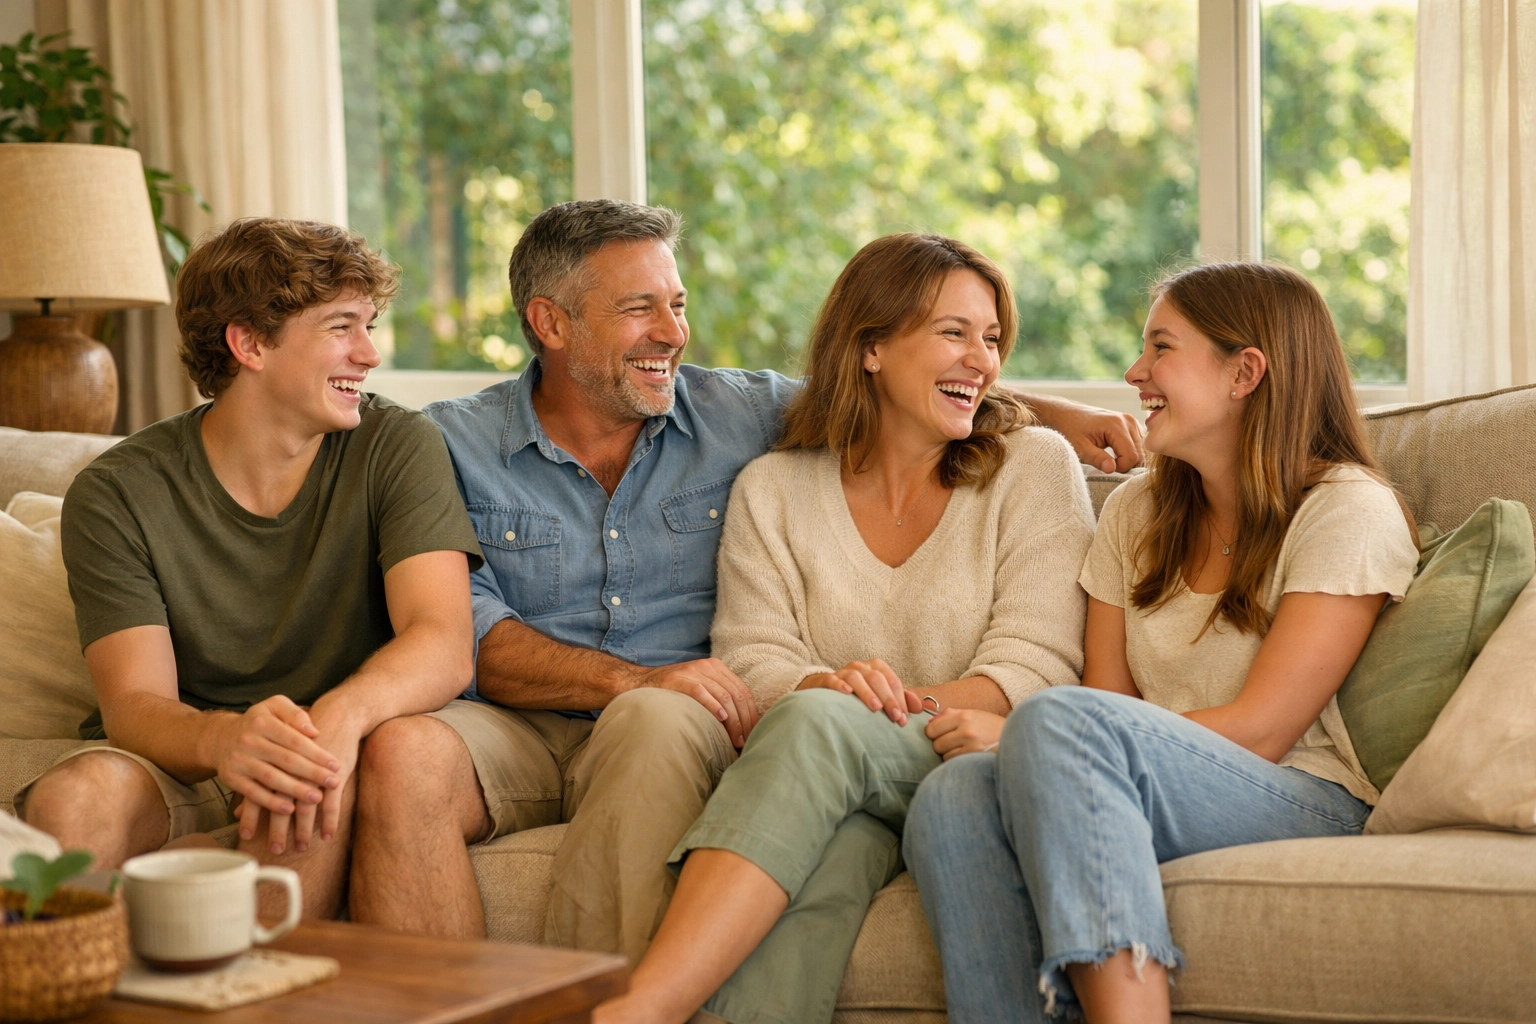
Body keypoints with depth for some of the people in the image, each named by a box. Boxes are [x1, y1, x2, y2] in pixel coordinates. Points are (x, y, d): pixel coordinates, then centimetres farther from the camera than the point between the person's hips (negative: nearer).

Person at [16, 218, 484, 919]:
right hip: (175, 769, 0)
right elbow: (133, 703, -14)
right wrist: (224, 739, -40)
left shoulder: (397, 448, -4)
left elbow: (443, 646, -16)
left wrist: (340, 715, -39)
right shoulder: (115, 495, -5)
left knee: (312, 776, -35)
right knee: (73, 796, -32)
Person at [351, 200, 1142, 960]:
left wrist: (1055, 417, 9)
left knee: (657, 723, -36)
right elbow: (470, 636, -5)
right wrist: (633, 679, -19)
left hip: (677, 730, 1)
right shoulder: (454, 443, 7)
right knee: (402, 753, -34)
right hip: (519, 729, 0)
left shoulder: (746, 414, 14)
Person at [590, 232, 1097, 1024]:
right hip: (824, 782, 2)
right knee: (830, 845, -38)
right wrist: (825, 686, -21)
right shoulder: (773, 490, 14)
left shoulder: (1035, 468, 9)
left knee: (814, 724, -34)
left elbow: (1037, 660, -2)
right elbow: (753, 656, 3)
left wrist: (897, 710, -18)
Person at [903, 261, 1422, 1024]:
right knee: (952, 797, -27)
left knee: (1056, 721, -33)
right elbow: (1109, 696, 12)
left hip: (1312, 809, -5)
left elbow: (1258, 731, -11)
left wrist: (1025, 736, -12)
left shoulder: (1348, 510, -2)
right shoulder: (1136, 512, 18)